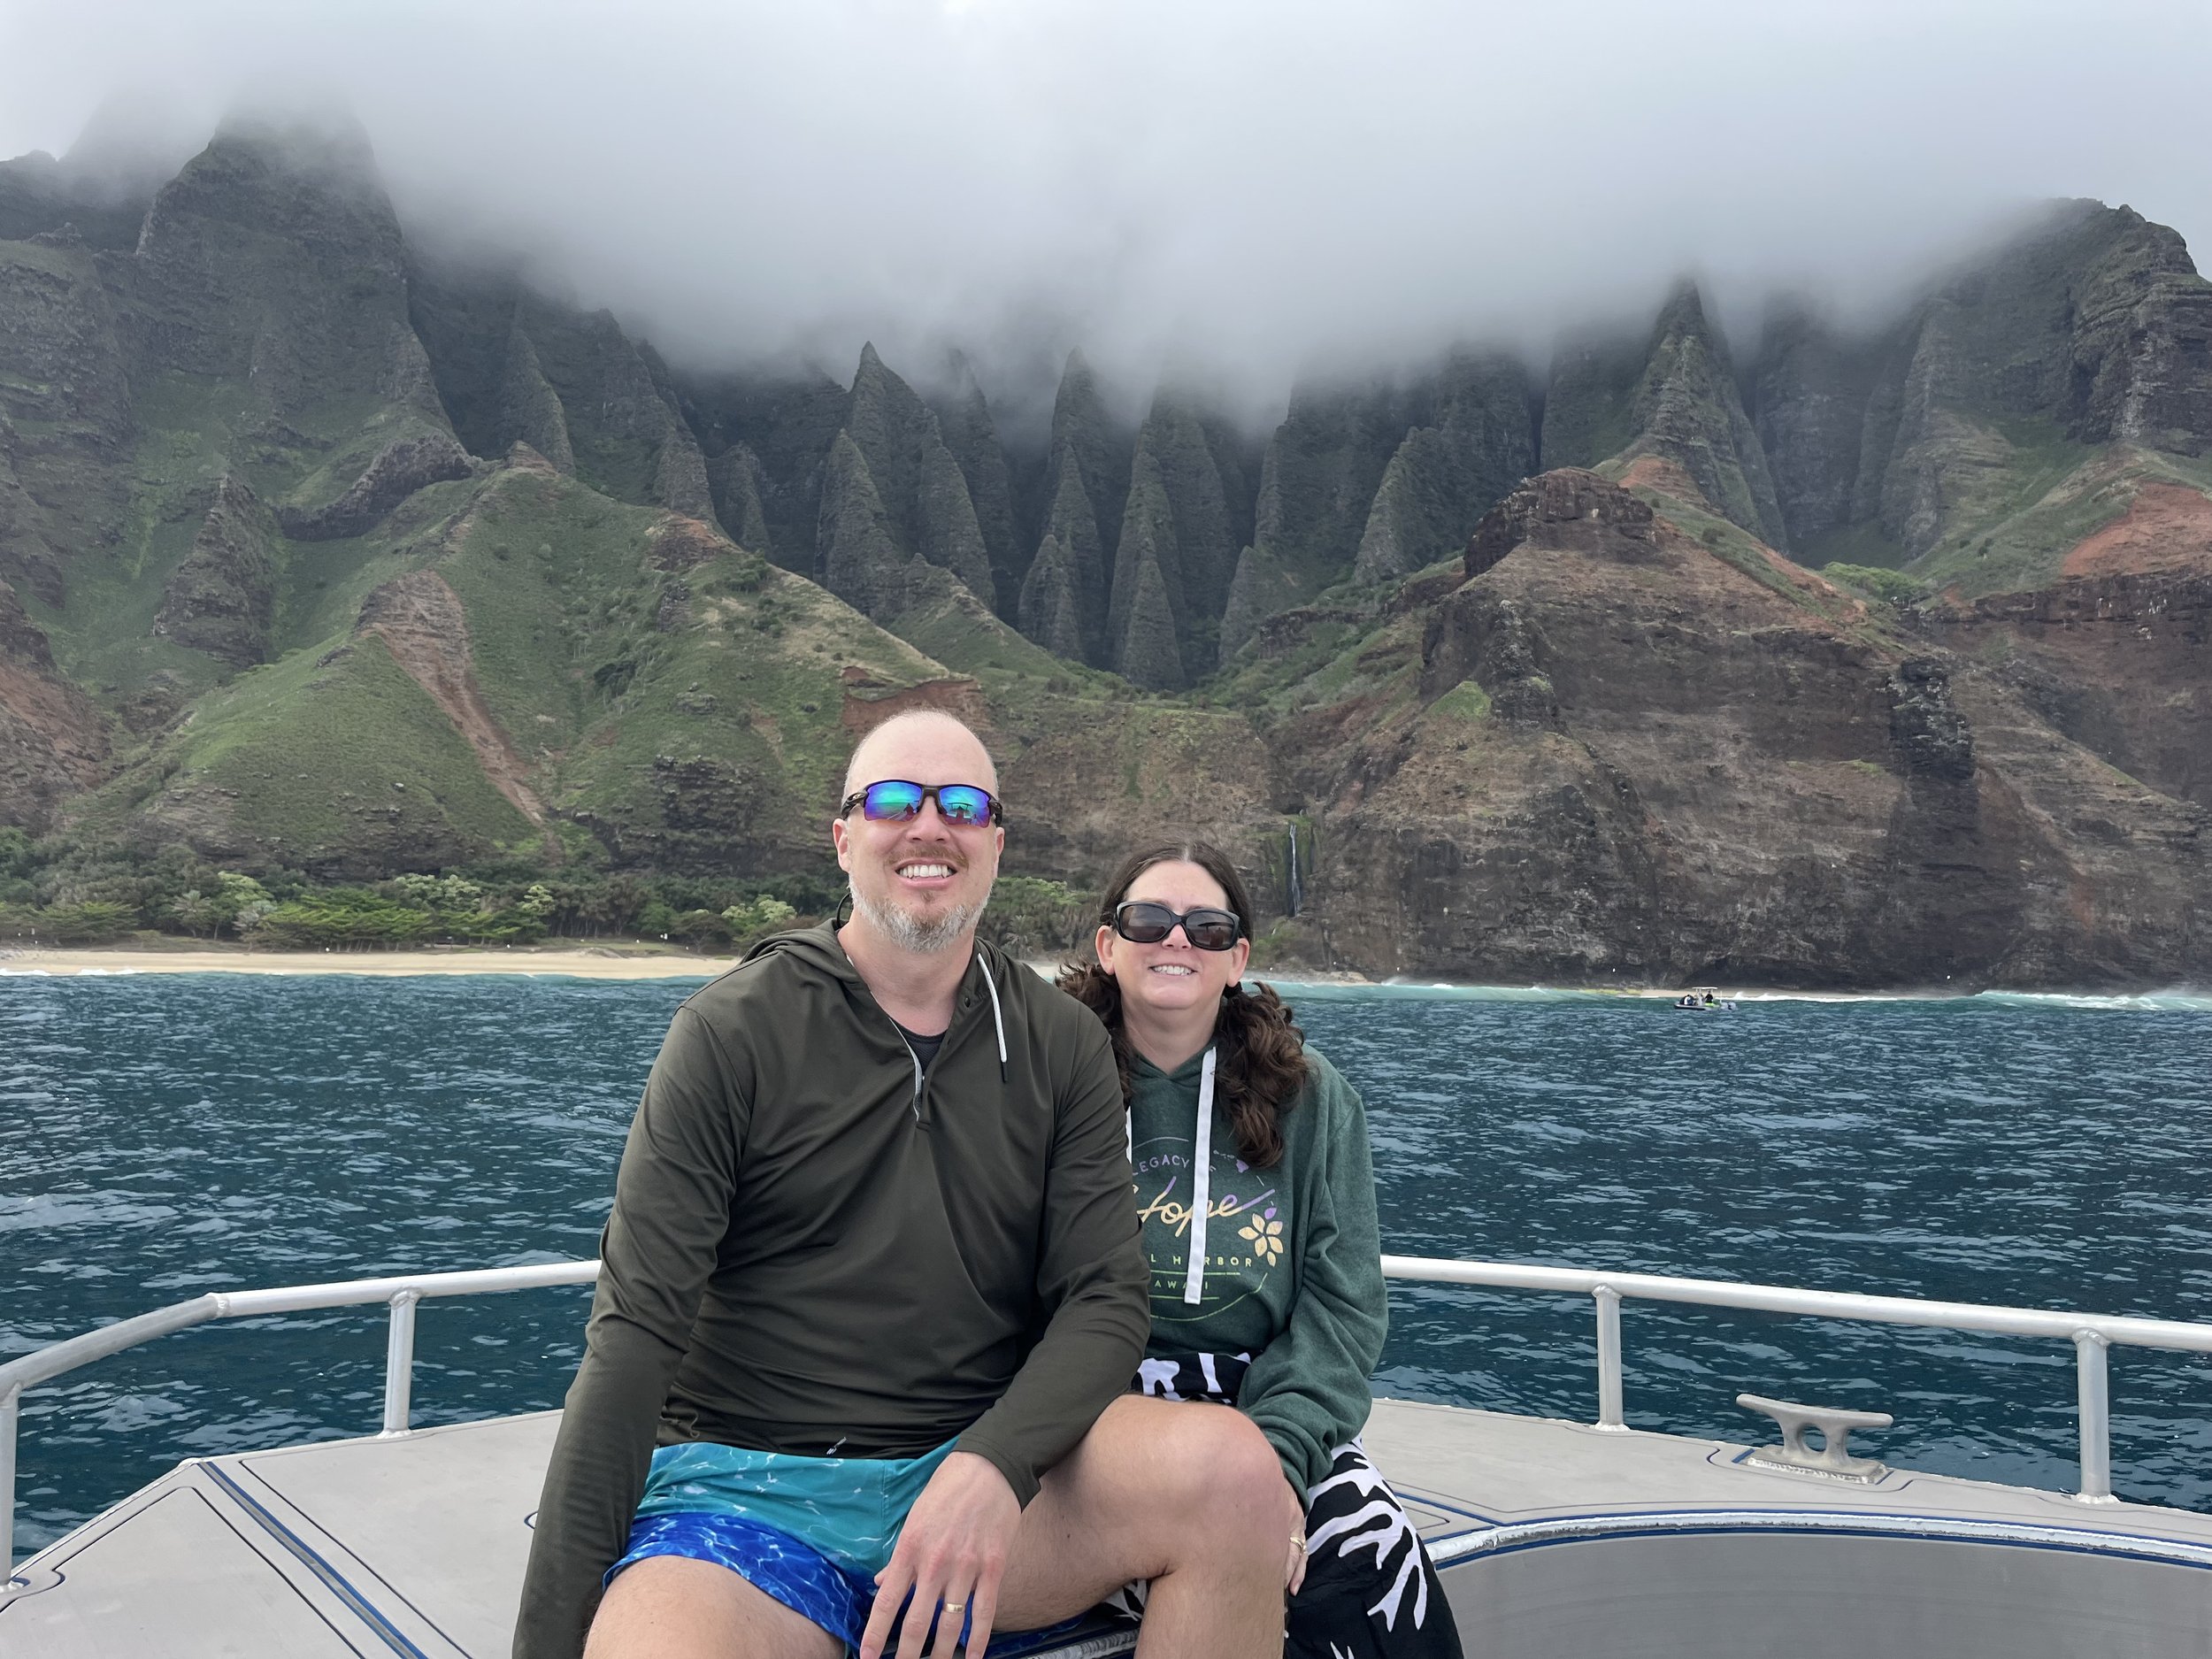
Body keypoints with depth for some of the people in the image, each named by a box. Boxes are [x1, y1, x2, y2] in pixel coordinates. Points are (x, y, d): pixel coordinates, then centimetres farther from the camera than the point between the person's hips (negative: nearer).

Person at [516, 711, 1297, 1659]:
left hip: (980, 1470, 4)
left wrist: (993, 1468, -20)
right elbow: (636, 1333, -8)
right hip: (745, 1482, -3)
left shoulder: (1063, 1048, 7)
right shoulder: (733, 1033, -3)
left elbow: (1105, 1300, 0)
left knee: (1230, 1470, -24)